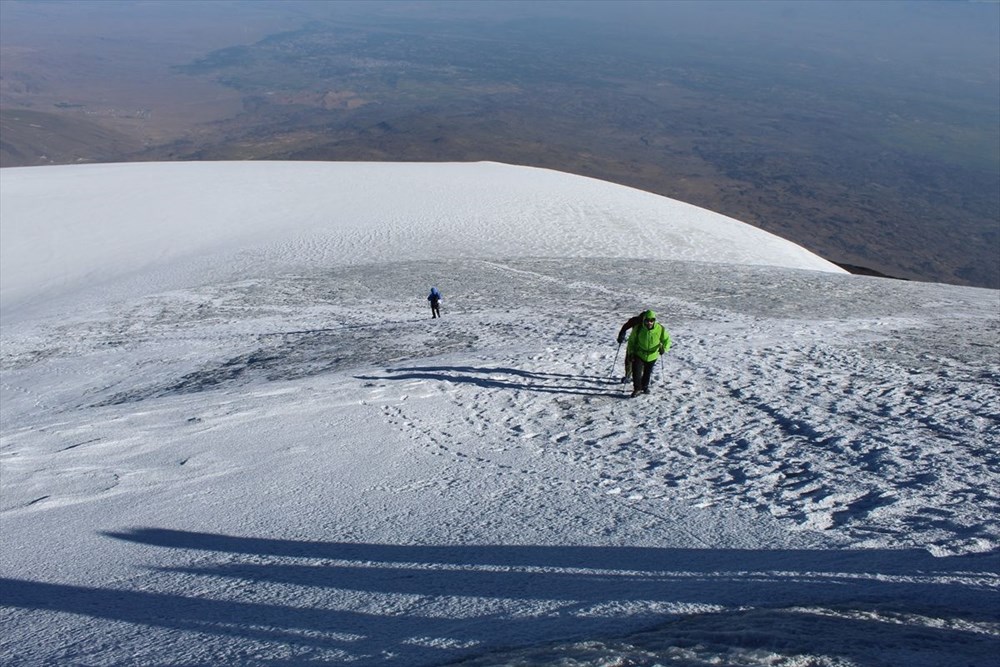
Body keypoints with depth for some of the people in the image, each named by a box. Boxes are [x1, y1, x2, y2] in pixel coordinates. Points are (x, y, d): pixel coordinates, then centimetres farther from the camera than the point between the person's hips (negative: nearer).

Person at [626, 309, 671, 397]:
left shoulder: (660, 329, -19)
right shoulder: (638, 328, -19)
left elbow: (667, 340, -5)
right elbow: (631, 340, -4)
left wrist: (664, 348, -24)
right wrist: (631, 352, -8)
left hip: (652, 356, 2)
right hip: (639, 355, -2)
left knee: (647, 372, 21)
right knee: (636, 372, -14)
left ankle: (645, 387, 45)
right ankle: (637, 389, 4)